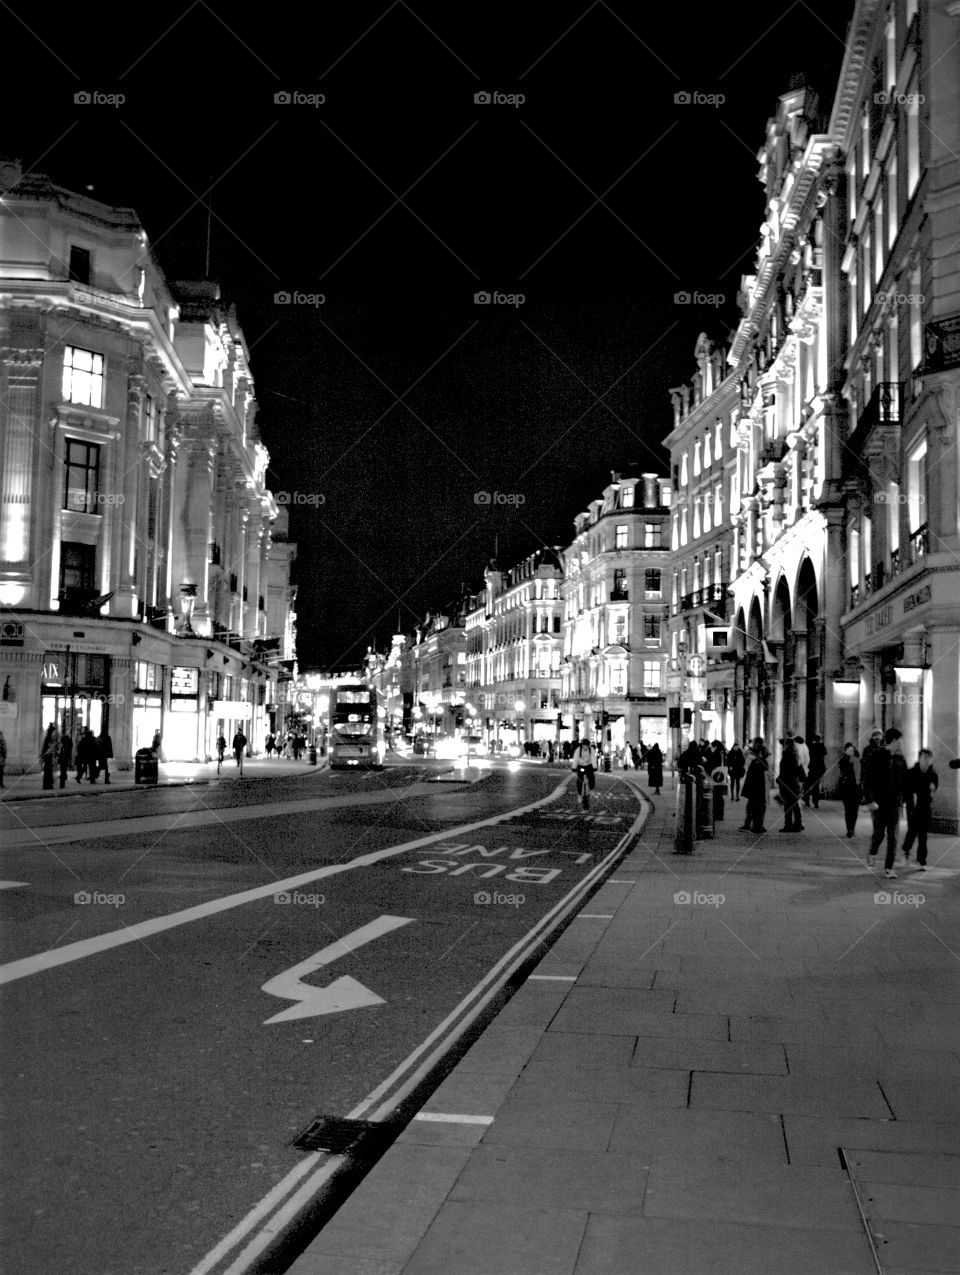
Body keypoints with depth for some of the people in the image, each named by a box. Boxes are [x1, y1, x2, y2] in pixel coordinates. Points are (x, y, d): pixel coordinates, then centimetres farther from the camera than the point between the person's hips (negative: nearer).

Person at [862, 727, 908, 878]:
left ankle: (889, 869, 4)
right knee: (879, 833, -1)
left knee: (893, 837, 0)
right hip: (879, 802, -4)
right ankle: (872, 854, 30)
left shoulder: (899, 758, 7)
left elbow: (904, 779, 16)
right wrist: (870, 800, -16)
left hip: (894, 802, 4)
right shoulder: (875, 756, -7)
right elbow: (866, 779, -9)